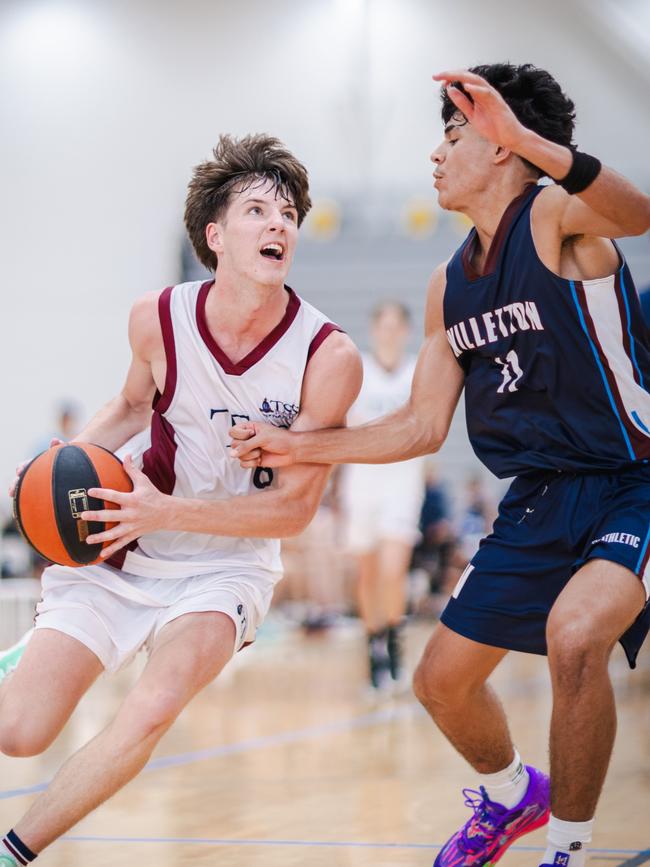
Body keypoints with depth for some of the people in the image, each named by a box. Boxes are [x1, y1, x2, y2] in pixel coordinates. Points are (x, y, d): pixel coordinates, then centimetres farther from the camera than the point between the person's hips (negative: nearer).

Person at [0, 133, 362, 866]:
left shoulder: (328, 357, -18)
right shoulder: (158, 319, -11)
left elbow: (292, 508, -14)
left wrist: (166, 511, -25)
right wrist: (71, 457, -7)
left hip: (225, 566, -2)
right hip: (122, 551, 2)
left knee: (154, 707, -29)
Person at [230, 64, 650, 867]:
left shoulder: (558, 214, -16)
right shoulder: (448, 285, 8)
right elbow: (423, 424, 14)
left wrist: (531, 142, -54)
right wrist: (301, 447, 6)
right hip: (541, 500, 8)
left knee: (573, 633, -34)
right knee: (441, 681, 11)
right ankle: (511, 795, 43)